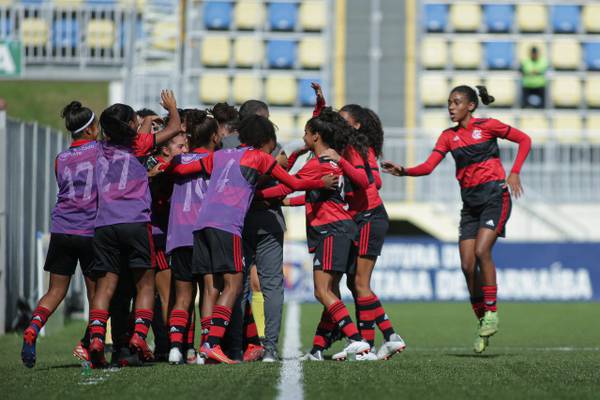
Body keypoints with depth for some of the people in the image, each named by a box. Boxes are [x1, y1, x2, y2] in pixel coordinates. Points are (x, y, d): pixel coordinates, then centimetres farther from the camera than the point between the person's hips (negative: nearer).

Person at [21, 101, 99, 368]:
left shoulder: (60, 160, 12)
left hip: (61, 230, 4)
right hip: (91, 231, -4)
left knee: (55, 291, 7)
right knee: (97, 293, 8)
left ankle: (33, 328, -17)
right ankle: (87, 344, 1)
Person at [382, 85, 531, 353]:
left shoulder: (487, 126, -2)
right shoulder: (449, 136, 11)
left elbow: (524, 140, 5)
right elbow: (428, 167, 2)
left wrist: (514, 173, -5)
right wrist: (403, 171, -15)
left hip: (494, 195, -5)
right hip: (470, 202, 5)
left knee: (481, 251, -22)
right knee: (467, 264, -4)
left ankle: (491, 311, -10)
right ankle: (482, 323, 7)